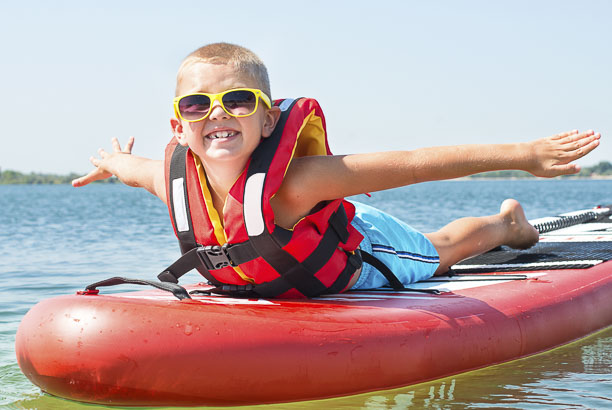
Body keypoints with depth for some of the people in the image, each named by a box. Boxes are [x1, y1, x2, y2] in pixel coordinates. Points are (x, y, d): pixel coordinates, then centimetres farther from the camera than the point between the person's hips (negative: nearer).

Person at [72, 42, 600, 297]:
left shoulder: (291, 183, -46)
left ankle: (507, 221, 60)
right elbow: (136, 167, -4)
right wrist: (111, 163, 19)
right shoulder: (173, 182, -30)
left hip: (367, 260, -3)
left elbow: (412, 164, -45)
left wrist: (525, 154, -45)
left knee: (440, 249, 29)